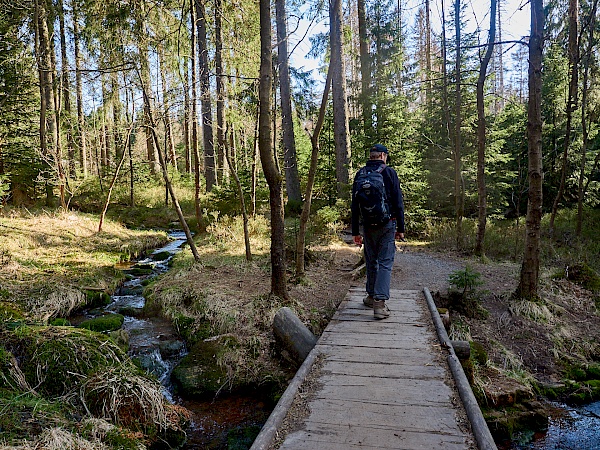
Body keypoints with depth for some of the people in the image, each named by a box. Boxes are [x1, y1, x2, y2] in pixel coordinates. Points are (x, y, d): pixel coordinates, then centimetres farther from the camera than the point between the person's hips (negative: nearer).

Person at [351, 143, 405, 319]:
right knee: (385, 263, -2)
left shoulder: (360, 174, 6)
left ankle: (371, 296, 28)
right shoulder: (389, 173, -3)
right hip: (387, 225, -3)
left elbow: (354, 205, 6)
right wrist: (400, 228, 2)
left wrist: (355, 231, 11)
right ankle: (380, 302, -9)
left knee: (371, 261, 16)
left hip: (367, 226, 3)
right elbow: (398, 202, -4)